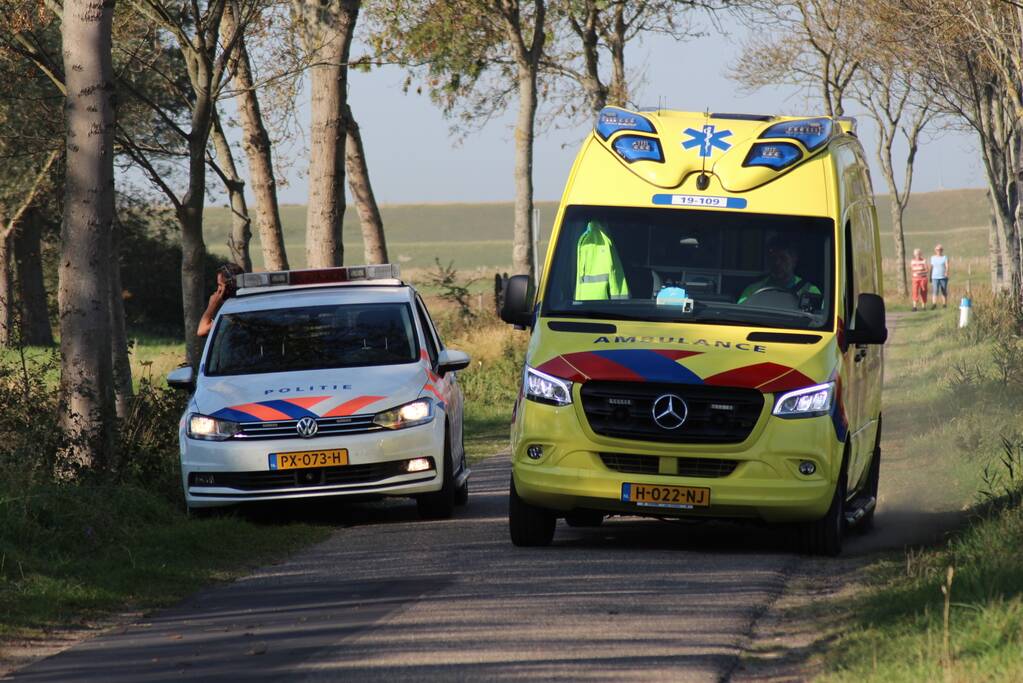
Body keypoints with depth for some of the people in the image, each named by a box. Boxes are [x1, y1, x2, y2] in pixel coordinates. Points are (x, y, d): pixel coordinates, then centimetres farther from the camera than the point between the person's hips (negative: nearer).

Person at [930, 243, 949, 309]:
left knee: (944, 292, 4)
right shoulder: (933, 258, 12)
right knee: (935, 291, -14)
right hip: (935, 277, 1)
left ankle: (944, 304, 11)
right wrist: (930, 277, 13)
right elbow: (931, 268, 15)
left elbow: (947, 266, -11)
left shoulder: (945, 257, 2)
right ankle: (934, 304, -19)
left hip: (943, 277, -1)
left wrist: (946, 272, -31)